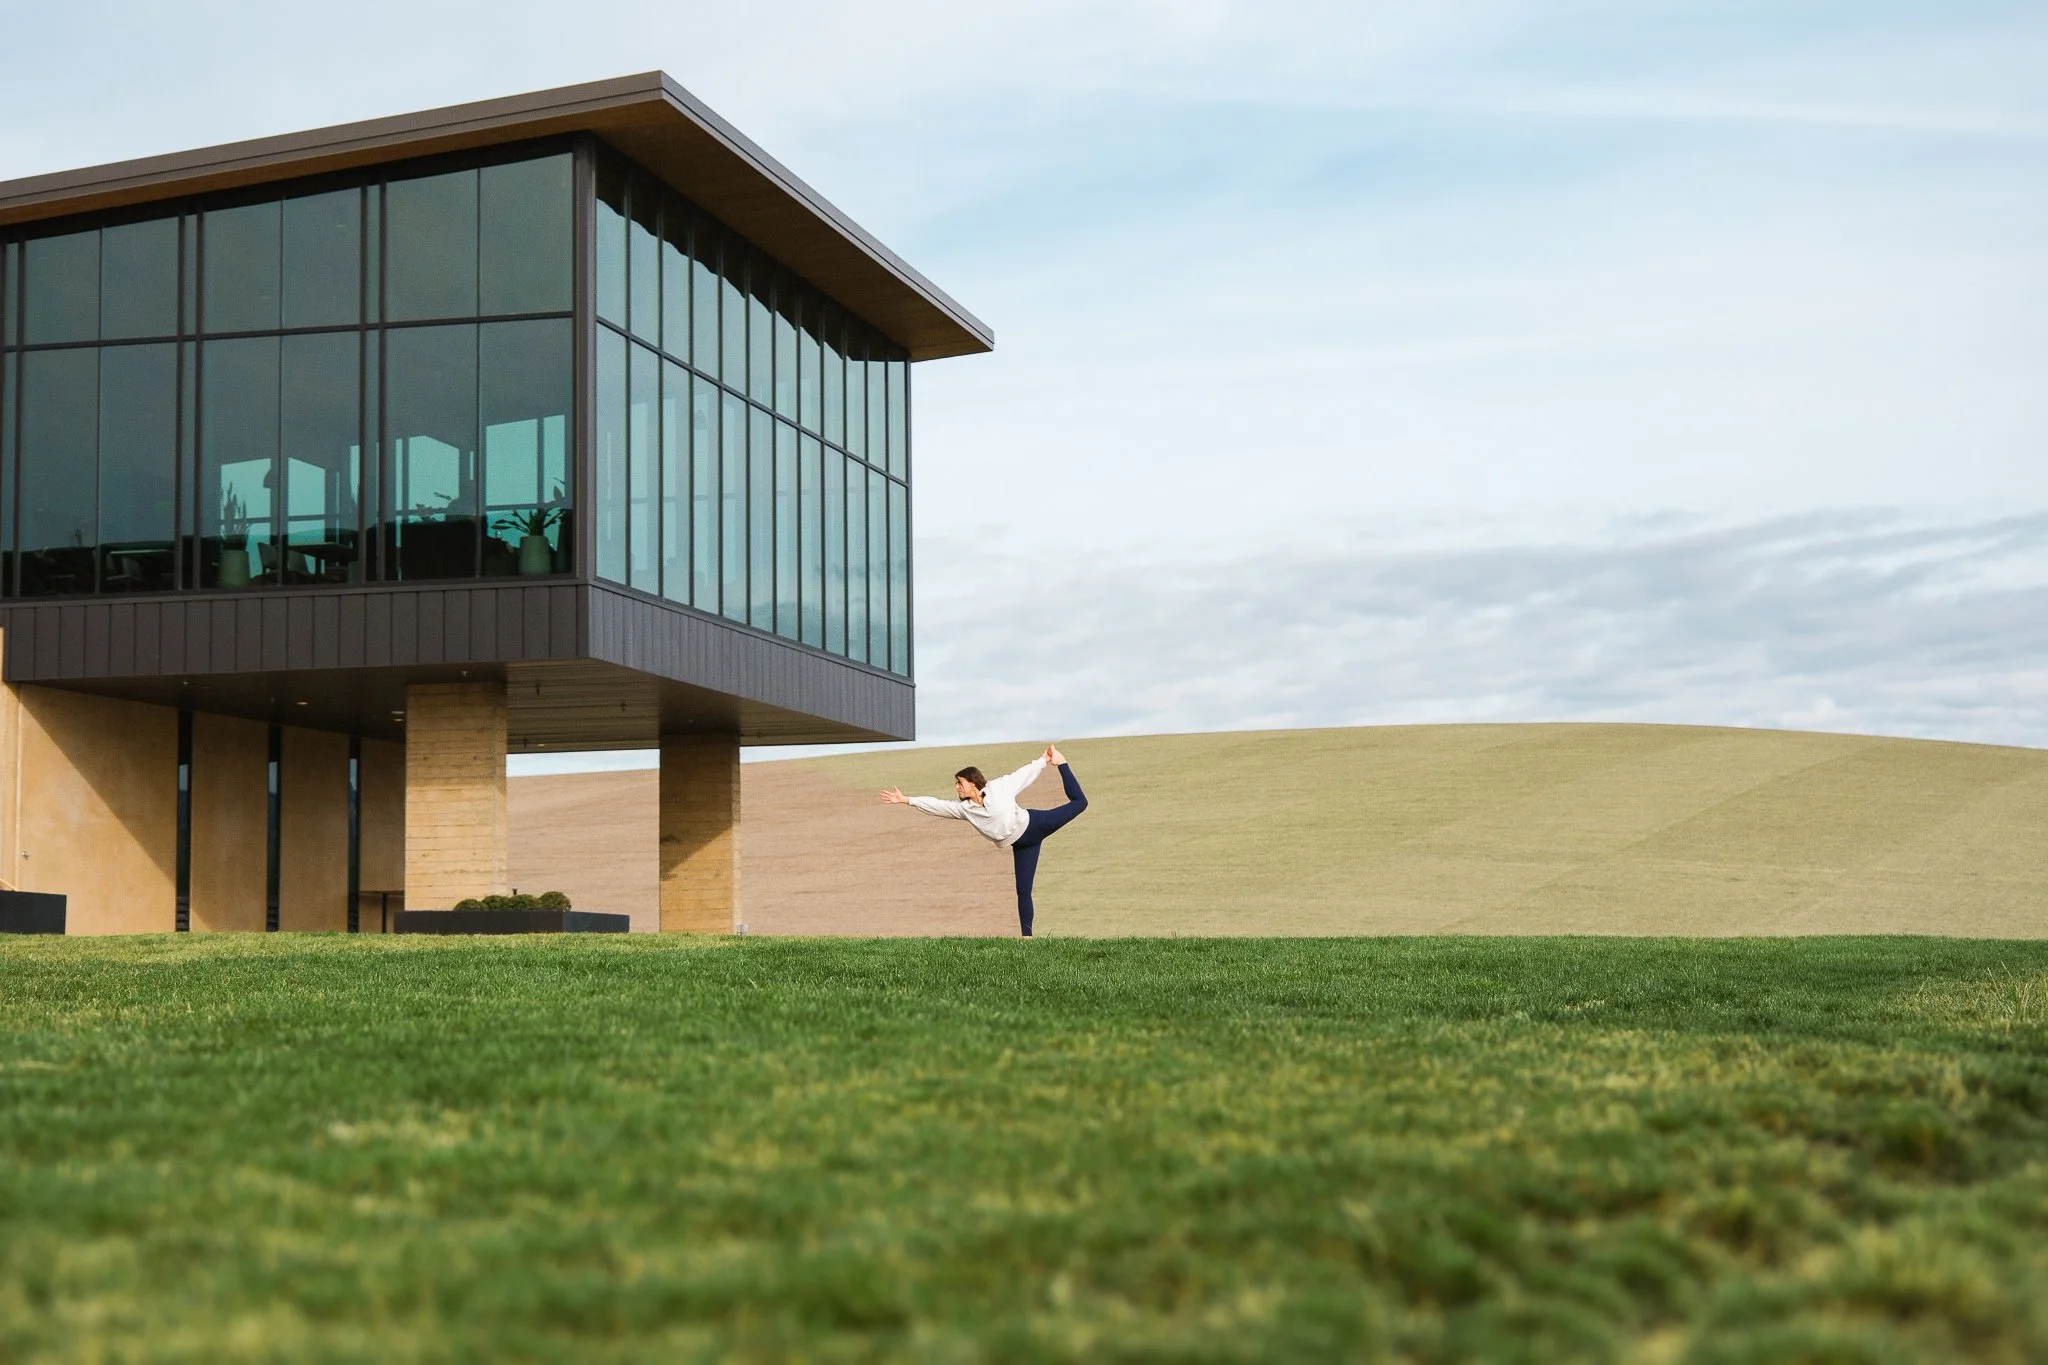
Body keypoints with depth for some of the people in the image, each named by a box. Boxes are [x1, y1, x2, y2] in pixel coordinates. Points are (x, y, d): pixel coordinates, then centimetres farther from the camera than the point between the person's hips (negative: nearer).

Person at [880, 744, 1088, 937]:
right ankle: (1027, 935, 0)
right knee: (1023, 890, -2)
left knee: (1078, 802, 1)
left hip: (1033, 824, -3)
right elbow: (935, 805, -1)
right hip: (1021, 844, 3)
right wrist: (906, 800, -5)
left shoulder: (998, 787, -11)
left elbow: (1024, 774, 0)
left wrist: (1043, 760, 4)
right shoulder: (963, 808, -2)